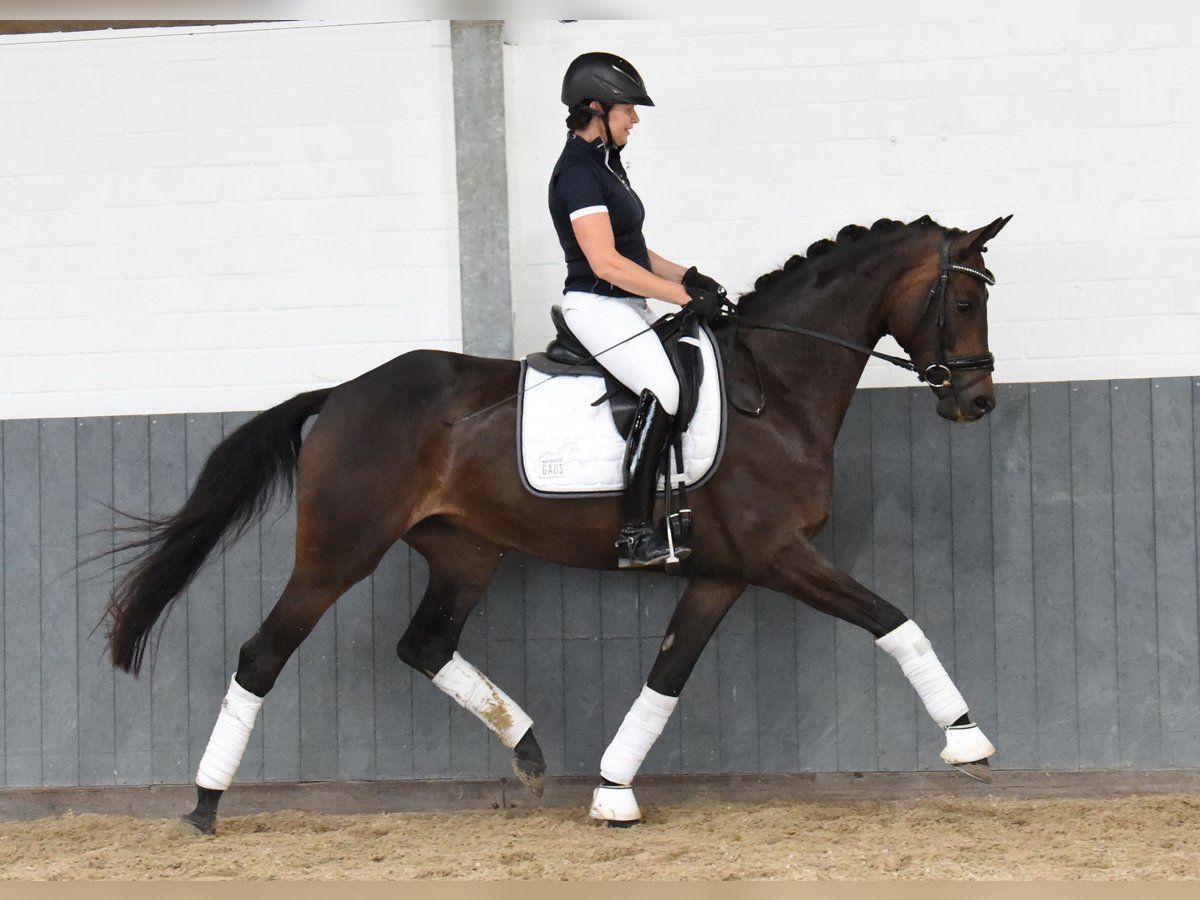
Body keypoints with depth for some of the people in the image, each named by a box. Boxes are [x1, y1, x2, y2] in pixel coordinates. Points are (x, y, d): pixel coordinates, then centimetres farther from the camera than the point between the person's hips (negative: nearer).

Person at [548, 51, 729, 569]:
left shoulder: (602, 165, 16)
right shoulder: (578, 173, -16)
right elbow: (605, 262, -23)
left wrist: (684, 276, 7)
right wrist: (685, 295, -21)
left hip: (623, 307, 11)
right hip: (597, 306, -11)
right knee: (662, 390, -27)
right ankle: (635, 536, -32)